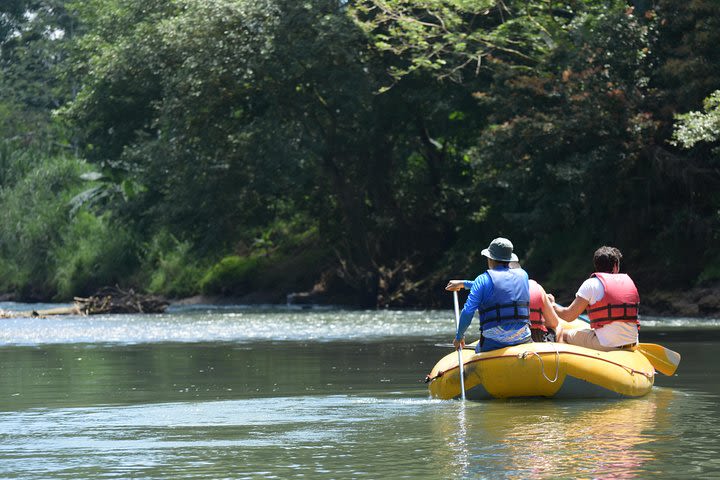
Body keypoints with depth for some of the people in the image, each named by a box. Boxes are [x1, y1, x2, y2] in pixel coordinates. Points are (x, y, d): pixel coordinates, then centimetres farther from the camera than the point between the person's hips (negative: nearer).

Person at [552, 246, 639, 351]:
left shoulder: (591, 284, -4)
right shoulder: (629, 281, 12)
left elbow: (569, 316, -5)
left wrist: (553, 306, 16)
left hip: (606, 345, -6)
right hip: (632, 343, 6)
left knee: (563, 335, 15)